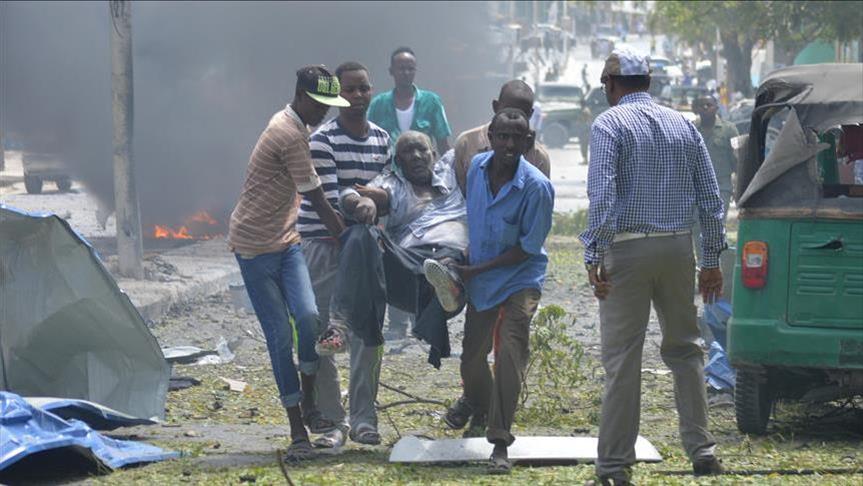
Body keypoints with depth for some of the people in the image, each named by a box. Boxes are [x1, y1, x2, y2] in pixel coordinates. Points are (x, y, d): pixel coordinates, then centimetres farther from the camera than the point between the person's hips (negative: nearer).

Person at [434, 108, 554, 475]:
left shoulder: (536, 187, -22)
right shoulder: (477, 167, -6)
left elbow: (527, 248, -17)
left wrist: (474, 270, -17)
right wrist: (463, 256, 5)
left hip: (519, 280, -5)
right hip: (479, 280, 5)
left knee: (510, 355, -17)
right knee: (472, 355, 17)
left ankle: (500, 442, -10)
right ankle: (477, 404, 50)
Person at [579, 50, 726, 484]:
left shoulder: (609, 124, -4)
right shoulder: (683, 126, 12)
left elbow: (602, 195, -16)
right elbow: (710, 197, 10)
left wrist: (593, 256, -16)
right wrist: (711, 259, 14)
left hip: (628, 250, -5)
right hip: (678, 249, 5)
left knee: (622, 358, -3)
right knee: (683, 349, 16)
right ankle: (701, 450, 12)